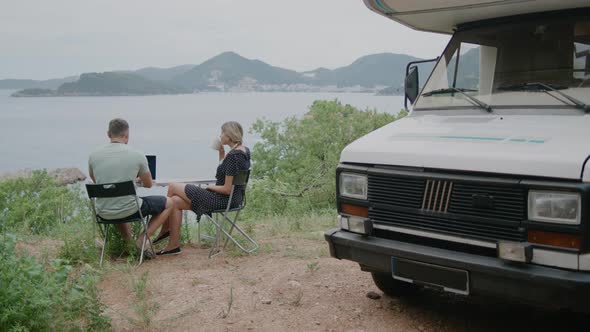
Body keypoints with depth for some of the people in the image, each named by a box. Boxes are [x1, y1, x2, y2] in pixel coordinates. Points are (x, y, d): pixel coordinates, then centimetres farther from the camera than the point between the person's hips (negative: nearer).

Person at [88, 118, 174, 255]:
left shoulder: (93, 155, -3)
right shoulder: (137, 155, -11)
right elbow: (148, 184, 4)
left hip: (103, 212, 5)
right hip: (128, 210, -4)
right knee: (169, 203, 16)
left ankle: (129, 241, 32)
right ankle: (141, 240, 7)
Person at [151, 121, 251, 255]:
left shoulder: (233, 156, -23)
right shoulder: (244, 150, 7)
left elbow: (227, 189, -23)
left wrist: (210, 187, -6)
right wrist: (221, 153, 7)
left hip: (223, 199, -10)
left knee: (173, 187, -1)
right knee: (175, 201, 5)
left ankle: (164, 231, 15)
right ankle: (174, 245, 8)